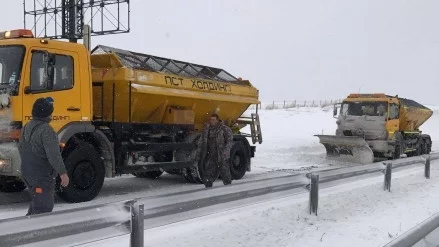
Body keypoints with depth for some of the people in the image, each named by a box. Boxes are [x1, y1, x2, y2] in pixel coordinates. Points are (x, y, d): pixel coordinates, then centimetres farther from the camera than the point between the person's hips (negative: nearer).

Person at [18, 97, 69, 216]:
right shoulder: (46, 130, -21)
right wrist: (62, 172, -24)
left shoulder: (26, 127, 10)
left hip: (27, 173, 10)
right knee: (43, 207, -7)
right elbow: (53, 154, -27)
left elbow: (21, 148, 22)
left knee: (36, 201, 24)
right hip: (42, 176, -10)